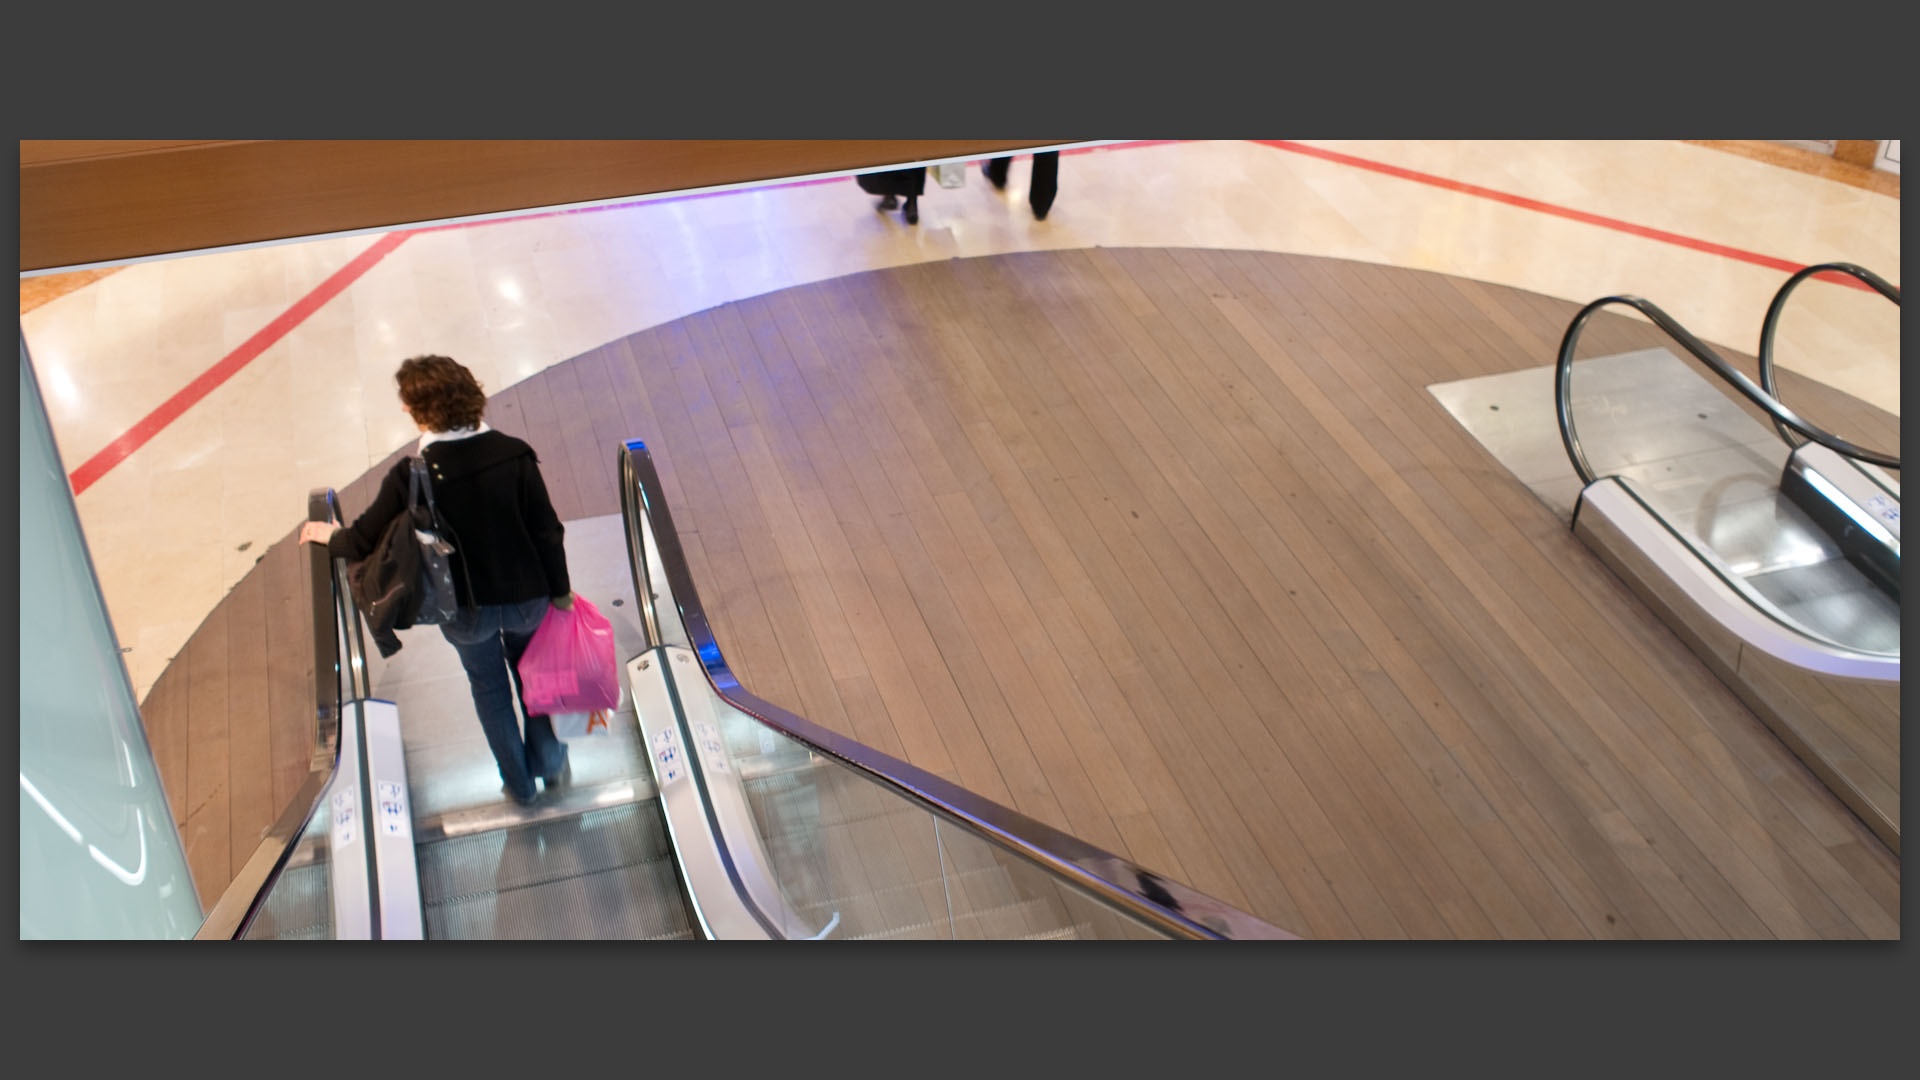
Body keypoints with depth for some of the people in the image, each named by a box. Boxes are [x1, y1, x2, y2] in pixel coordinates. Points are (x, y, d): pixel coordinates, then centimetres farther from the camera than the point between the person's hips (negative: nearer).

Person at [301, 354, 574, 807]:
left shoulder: (411, 476, -24)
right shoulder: (514, 454, -20)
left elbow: (364, 541, -13)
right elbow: (547, 531, -12)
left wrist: (328, 535, 11)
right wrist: (560, 591, 4)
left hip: (466, 610, -1)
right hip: (527, 597, 1)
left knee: (489, 687, 26)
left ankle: (519, 783, 41)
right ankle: (550, 762, 45)